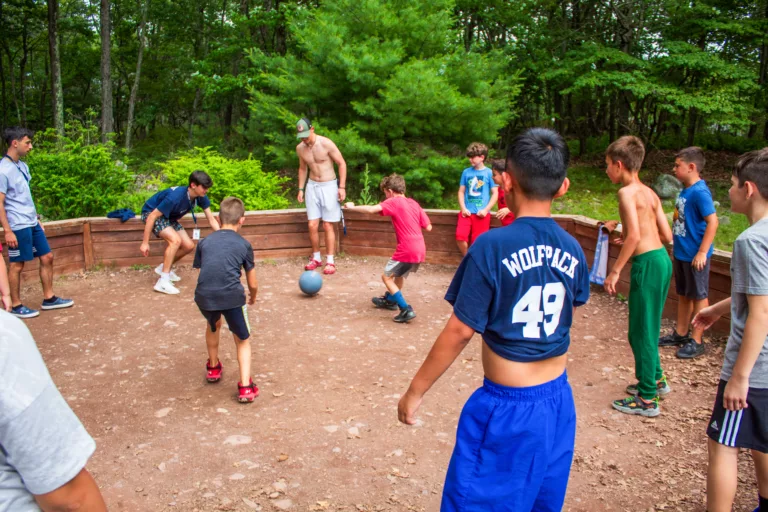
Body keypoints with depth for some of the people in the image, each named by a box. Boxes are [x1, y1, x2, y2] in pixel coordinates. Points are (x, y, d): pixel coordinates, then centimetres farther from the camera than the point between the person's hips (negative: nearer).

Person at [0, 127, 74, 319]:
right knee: (17, 265, 3)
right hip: (18, 227, -8)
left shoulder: (22, 166, 10)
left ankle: (49, 299, 22)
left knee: (47, 257, 11)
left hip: (32, 223, 9)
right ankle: (16, 306, 15)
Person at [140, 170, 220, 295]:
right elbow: (152, 216, -31)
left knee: (189, 246, 0)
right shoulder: (175, 197, -38)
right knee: (175, 240, -29)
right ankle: (163, 282, -25)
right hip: (151, 213, -8)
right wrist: (145, 242, -27)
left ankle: (164, 267, 23)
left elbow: (211, 220, -9)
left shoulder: (201, 197, -17)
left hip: (168, 217, 8)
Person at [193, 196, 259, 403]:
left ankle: (213, 368, 51)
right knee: (243, 341, 18)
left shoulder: (204, 242, 17)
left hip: (204, 296, 3)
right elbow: (253, 284, 14)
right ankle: (245, 387, 6)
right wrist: (253, 297, 36)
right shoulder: (244, 244, 11)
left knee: (213, 325, 36)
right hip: (232, 296, -3)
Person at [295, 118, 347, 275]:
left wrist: (342, 187, -12)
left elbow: (342, 163, -8)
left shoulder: (326, 144, -15)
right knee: (312, 225, 1)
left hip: (329, 186, -4)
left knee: (328, 226, -2)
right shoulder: (300, 148, 1)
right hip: (312, 186, 4)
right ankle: (316, 258, 17)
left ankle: (330, 261, 5)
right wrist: (300, 189, 11)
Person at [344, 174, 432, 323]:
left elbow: (371, 209, -20)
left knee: (386, 276, 7)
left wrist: (353, 207, -6)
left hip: (407, 251, -8)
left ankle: (406, 310, -2)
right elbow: (428, 227, 11)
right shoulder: (414, 203, 13)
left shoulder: (393, 202, -7)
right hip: (420, 250, 8)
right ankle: (390, 300, 50)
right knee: (399, 274, 29)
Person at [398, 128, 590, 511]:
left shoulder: (492, 246, -19)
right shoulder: (572, 249, -3)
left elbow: (460, 331, -17)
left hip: (508, 409, -6)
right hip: (559, 402, 6)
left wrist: (415, 392, -6)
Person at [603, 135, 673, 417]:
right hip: (661, 259, 9)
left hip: (647, 264, -9)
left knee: (641, 333, 1)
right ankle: (655, 379, 39)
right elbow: (666, 235, 14)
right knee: (647, 328, 23)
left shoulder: (627, 192, -12)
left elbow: (634, 236, -22)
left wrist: (615, 271, -18)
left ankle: (647, 399, 11)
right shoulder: (649, 193, 13)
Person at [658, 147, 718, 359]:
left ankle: (696, 341, 16)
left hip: (694, 256, -9)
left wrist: (702, 252, -23)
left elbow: (712, 222, -23)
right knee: (683, 295, 19)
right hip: (681, 253, 9)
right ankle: (680, 333, 32)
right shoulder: (685, 191, 7)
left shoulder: (700, 192, -19)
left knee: (699, 296, 5)